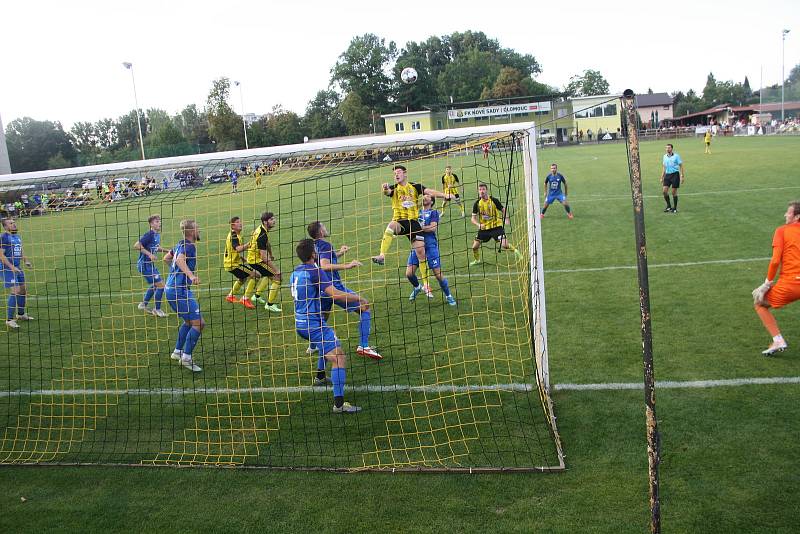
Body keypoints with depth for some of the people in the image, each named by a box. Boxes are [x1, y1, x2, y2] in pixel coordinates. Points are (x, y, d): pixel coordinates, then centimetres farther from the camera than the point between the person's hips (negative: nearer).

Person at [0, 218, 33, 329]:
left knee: (23, 291, 16)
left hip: (17, 268, 9)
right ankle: (9, 320, -7)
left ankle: (21, 314, 36)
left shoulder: (17, 236, 13)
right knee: (15, 292, -15)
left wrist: (26, 260, 6)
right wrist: (12, 267, -23)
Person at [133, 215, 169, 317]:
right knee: (160, 284, -7)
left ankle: (143, 304, 39)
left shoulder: (157, 235, 7)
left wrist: (167, 250, 10)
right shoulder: (149, 235, -20)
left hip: (150, 264, 10)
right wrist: (149, 254, -27)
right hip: (144, 264, -10)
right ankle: (157, 309, 6)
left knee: (154, 285, 24)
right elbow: (136, 245, -26)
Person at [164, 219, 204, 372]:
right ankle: (186, 357, -8)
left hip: (171, 288, 10)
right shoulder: (189, 246, -14)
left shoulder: (180, 245, 14)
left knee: (189, 321, 23)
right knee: (198, 323, -10)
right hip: (179, 290, -10)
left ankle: (178, 352, 28)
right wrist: (191, 276, -47)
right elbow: (180, 260, -34)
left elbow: (167, 257, 30)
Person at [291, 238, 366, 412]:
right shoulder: (315, 271, -16)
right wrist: (359, 298, -13)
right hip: (314, 324, -9)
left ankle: (320, 377, 46)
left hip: (300, 323, 10)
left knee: (326, 345, 35)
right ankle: (339, 403, -22)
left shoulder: (295, 272, 10)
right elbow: (336, 294, -25)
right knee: (339, 358, -13)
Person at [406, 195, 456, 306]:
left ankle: (448, 296, 14)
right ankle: (417, 287, 28)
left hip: (430, 244, -4)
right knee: (409, 273, -3)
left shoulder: (434, 213, 4)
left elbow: (433, 228, -10)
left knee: (438, 274, -5)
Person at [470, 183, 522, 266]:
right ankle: (477, 260, 31)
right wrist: (479, 225, -19)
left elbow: (503, 210, 1)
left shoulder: (494, 200, -10)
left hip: (496, 226, -3)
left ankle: (515, 251, 14)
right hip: (484, 228, 3)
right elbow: (473, 218, 0)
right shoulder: (477, 203, -3)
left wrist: (505, 218, -17)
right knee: (475, 246, 1)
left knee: (504, 245, -17)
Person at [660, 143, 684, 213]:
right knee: (664, 191, -6)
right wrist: (662, 177, 15)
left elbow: (681, 166, -2)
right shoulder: (664, 157, 10)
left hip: (675, 174, -4)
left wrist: (682, 176, -9)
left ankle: (675, 208, 11)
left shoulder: (676, 156, -4)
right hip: (667, 175, 4)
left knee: (674, 192, -1)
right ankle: (668, 206, 10)